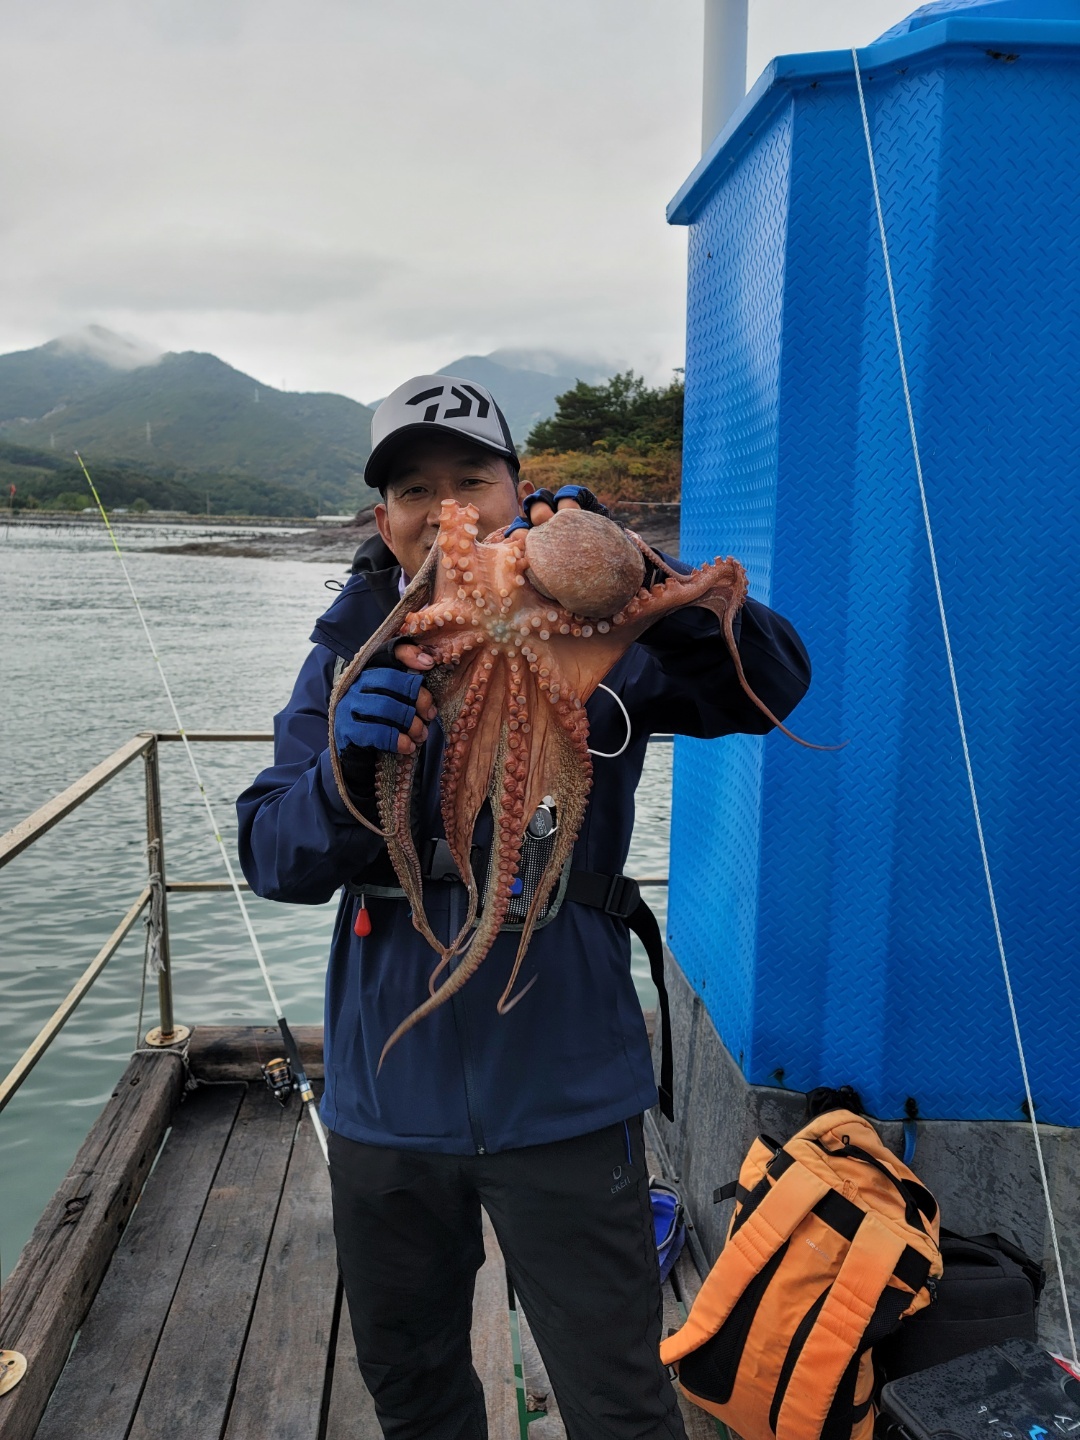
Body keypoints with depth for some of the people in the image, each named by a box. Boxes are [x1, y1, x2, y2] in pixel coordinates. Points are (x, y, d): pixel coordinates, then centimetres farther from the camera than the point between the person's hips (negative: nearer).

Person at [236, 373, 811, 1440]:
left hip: (562, 1098, -3)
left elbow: (770, 686, -22)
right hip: (390, 1098, 4)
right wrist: (347, 769, -29)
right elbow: (272, 862, -8)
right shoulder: (353, 653, -1)